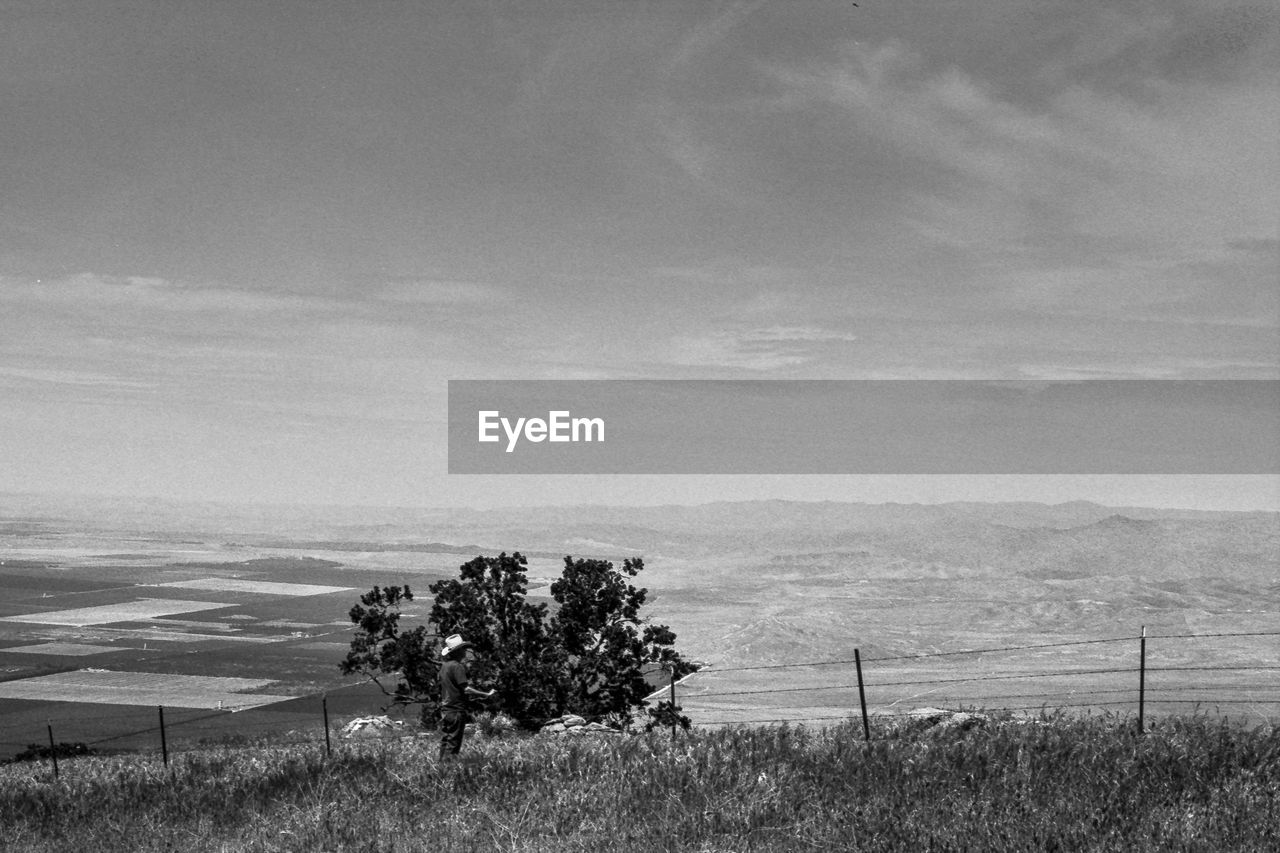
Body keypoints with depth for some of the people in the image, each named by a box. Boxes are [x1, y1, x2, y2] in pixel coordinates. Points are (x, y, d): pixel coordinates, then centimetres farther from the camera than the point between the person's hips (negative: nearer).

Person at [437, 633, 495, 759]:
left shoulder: (444, 665, 12)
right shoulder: (457, 666, -15)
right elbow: (465, 689, -20)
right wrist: (485, 695, -15)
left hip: (445, 709, 8)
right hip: (456, 710, -8)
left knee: (445, 741, 11)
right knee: (453, 743, -5)